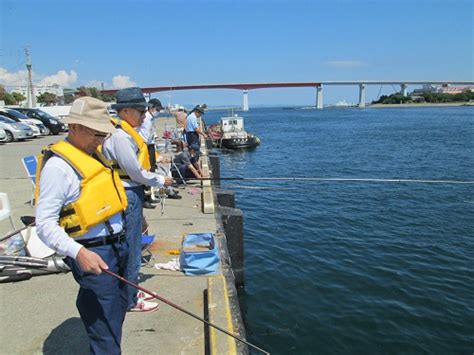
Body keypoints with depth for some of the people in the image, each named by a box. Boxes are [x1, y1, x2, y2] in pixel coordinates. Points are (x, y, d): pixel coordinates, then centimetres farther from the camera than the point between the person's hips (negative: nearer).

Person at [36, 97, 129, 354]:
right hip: (92, 254, -9)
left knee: (119, 307, 24)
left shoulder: (93, 153, 10)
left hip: (118, 245, 9)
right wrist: (78, 252, -34)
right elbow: (45, 224, -21)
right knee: (105, 330, -1)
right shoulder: (58, 165, -17)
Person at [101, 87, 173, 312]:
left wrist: (156, 176, 9)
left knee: (132, 248, 20)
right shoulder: (120, 136, -20)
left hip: (131, 194, 10)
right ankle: (129, 301, 18)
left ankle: (131, 292, 35)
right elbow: (135, 172, -19)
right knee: (130, 250, 2)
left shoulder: (125, 132, 12)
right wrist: (160, 181, -6)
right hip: (128, 196, -10)